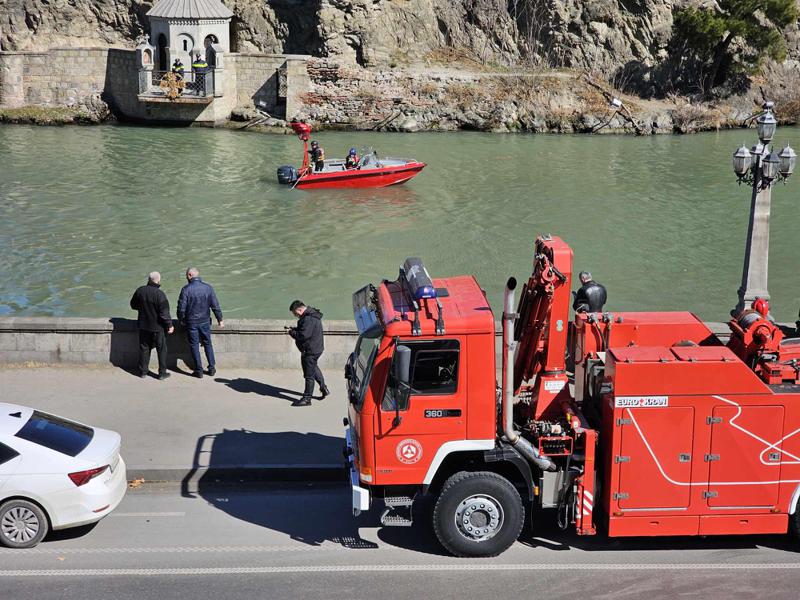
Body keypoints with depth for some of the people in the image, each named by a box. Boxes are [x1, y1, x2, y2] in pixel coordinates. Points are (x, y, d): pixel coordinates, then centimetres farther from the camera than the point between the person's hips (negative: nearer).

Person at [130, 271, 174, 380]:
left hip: (143, 326, 5)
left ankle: (143, 371, 20)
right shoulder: (160, 294, -20)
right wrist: (169, 325, -7)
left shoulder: (140, 291, -4)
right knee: (161, 349, 8)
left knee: (144, 348, 15)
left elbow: (133, 305, 11)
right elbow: (164, 313, -18)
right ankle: (162, 373, 11)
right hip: (157, 326, -4)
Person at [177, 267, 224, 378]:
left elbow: (181, 307, -12)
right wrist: (220, 319, 10)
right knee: (207, 344, 16)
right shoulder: (208, 288, -4)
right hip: (205, 321, 3)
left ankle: (199, 371, 10)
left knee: (194, 345, 7)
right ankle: (212, 368, 19)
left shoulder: (186, 289, -13)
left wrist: (181, 319, 6)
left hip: (191, 322, -3)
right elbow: (215, 305, -1)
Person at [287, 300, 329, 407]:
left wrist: (292, 332, -14)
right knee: (314, 368, 29)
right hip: (314, 349, 11)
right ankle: (324, 388, 42)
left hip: (310, 351, -11)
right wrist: (294, 329, 4)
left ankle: (307, 399, 6)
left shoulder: (308, 319, -25)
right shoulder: (310, 314, 9)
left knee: (309, 375, -2)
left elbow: (303, 335, -30)